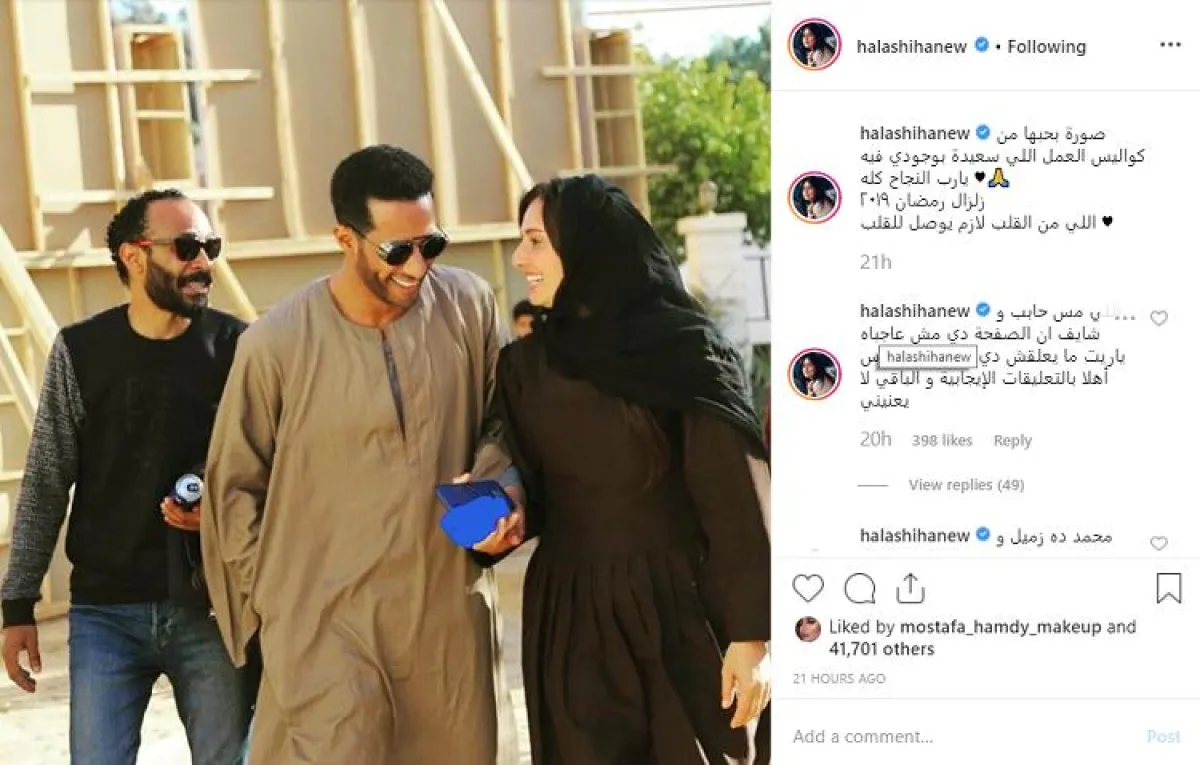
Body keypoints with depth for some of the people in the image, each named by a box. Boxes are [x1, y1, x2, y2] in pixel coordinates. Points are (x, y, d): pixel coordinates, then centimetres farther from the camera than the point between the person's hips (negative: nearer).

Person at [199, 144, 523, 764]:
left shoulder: (468, 306, -3)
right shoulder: (276, 344, -9)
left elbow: (501, 421, 11)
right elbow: (235, 487, 3)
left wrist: (499, 490, -8)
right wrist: (269, 600, 4)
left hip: (450, 615, 3)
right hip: (325, 623, -3)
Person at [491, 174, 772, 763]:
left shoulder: (687, 352, -10)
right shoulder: (525, 366, 6)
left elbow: (737, 499, -12)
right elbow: (534, 494, 12)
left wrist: (752, 632, -15)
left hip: (679, 612, -4)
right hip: (572, 619, 4)